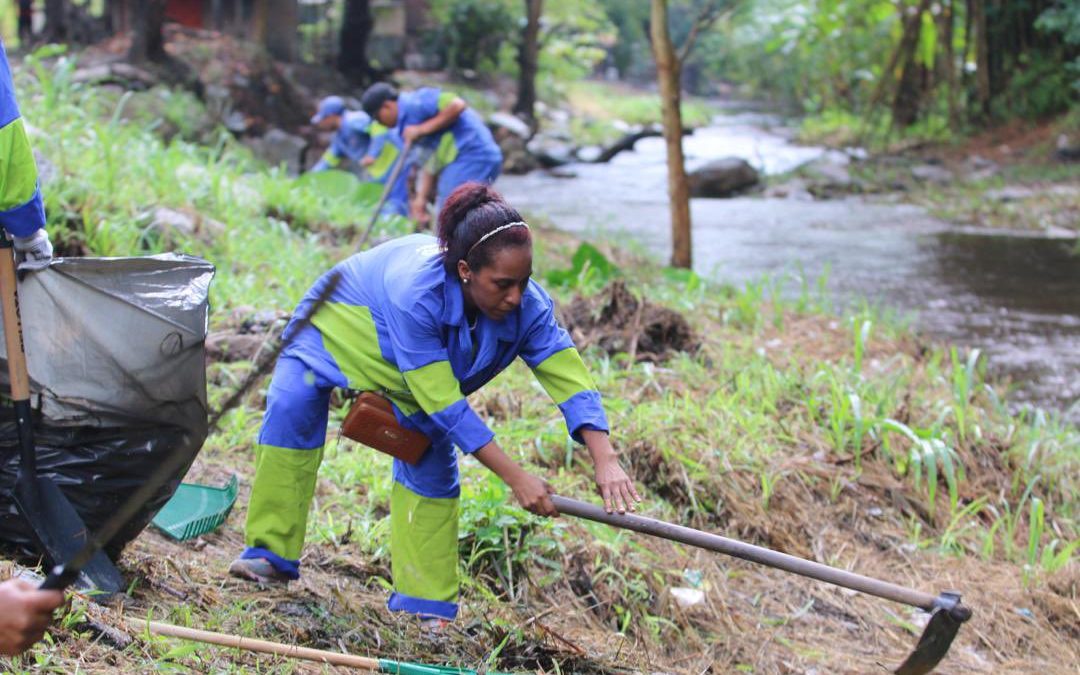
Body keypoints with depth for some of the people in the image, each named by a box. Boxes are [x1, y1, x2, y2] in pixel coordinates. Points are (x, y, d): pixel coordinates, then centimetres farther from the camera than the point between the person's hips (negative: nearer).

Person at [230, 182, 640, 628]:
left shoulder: (528, 309, -33)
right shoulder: (416, 292, -47)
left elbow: (572, 384, -32)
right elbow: (445, 406, -44)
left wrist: (606, 463, -48)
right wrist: (516, 478, -44)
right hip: (343, 324, -4)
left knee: (432, 466, -3)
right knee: (291, 408, -25)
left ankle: (424, 605, 7)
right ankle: (271, 555, -15)